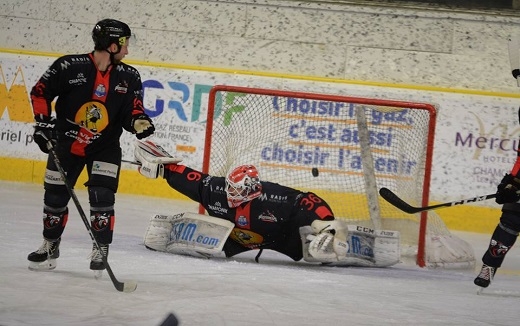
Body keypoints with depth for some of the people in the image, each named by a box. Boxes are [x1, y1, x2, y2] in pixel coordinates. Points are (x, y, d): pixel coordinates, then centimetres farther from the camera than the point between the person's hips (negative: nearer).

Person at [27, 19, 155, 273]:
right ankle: (50, 246, 29)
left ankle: (101, 251, -3)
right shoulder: (69, 66, -16)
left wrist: (138, 122, -23)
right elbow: (40, 92, -7)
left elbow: (131, 110, -1)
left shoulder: (129, 78, -6)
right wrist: (43, 122, -13)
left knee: (102, 196, -14)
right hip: (66, 143, -1)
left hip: (105, 147, 1)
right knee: (55, 195, 9)